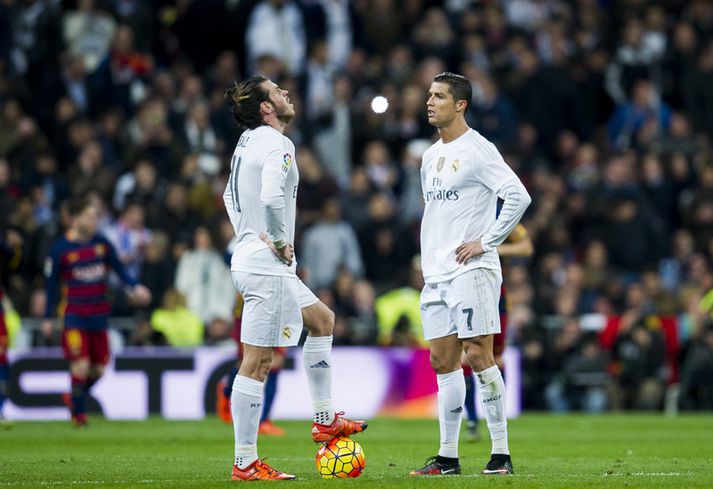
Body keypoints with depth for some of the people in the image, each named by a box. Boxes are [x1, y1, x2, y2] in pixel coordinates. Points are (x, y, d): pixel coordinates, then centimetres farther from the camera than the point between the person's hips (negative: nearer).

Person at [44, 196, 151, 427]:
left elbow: (118, 267, 12)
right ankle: (78, 411, 6)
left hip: (99, 316, 4)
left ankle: (75, 398, 32)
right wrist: (49, 317, 2)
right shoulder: (60, 249, -9)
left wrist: (135, 287, -3)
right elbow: (51, 284, -1)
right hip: (74, 317, -4)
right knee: (81, 365, -12)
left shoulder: (101, 243, 2)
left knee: (99, 368, 6)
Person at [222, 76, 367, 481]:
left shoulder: (248, 143, 14)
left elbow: (230, 196, 27)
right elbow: (271, 198, -31)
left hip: (251, 259, 10)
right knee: (258, 362, -7)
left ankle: (325, 419, 24)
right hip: (268, 267, -10)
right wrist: (280, 242, -16)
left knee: (322, 319, 23)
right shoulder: (277, 146, -15)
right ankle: (246, 463, -5)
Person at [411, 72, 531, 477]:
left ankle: (502, 454, -5)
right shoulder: (431, 156, 17)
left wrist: (485, 242, -15)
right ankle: (448, 457, 11)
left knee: (478, 356, -10)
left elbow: (518, 197, -17)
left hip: (471, 271, -8)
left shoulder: (477, 150, -9)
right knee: (443, 362, 7)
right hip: (436, 275, 8)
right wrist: (429, 260, 17)